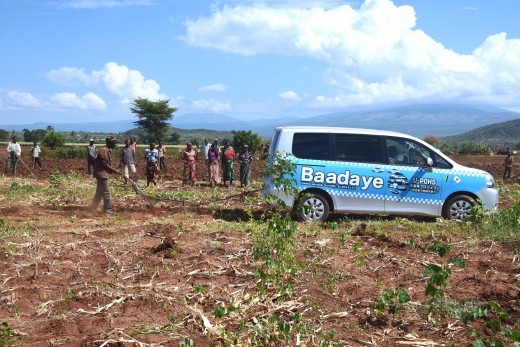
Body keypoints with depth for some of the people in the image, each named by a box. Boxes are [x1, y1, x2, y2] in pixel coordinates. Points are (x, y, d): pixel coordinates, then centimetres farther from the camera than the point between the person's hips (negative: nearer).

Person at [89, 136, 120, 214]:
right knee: (106, 193, -8)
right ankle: (108, 209, -5)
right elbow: (104, 164, -21)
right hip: (101, 174, -10)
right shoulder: (103, 151, -18)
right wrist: (115, 171, -20)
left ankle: (93, 207, 27)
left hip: (103, 174, 10)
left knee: (99, 192, 17)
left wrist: (115, 170, 8)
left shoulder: (108, 150, 14)